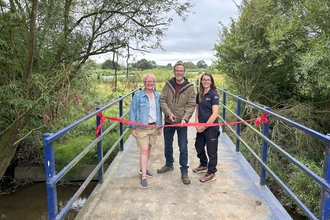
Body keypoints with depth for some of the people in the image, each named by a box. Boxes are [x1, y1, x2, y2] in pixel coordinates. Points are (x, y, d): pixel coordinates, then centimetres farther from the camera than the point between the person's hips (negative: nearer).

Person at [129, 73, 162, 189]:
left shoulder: (157, 96, 6)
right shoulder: (138, 96, -8)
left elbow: (159, 111, 12)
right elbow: (132, 112, -6)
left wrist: (160, 126, 12)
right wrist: (133, 128, -8)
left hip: (154, 127, 5)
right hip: (142, 127, -5)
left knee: (148, 149, 16)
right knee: (144, 151, -7)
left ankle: (143, 169, 34)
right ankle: (143, 176, -2)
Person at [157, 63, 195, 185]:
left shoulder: (189, 87, -7)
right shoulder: (168, 84, -1)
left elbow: (191, 105, -9)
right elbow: (162, 100, -4)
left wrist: (185, 118, -23)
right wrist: (169, 113, -18)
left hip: (182, 123, -3)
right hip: (168, 121, 3)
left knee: (183, 148, 2)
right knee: (167, 145, 19)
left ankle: (184, 172, 17)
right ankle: (169, 164, 41)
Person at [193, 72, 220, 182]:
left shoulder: (214, 94, -13)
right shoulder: (199, 94, 6)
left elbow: (215, 114, -17)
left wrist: (204, 126, -16)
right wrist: (197, 123, -3)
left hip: (211, 127, -7)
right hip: (201, 127, 7)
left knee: (211, 150, 5)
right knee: (199, 146, 20)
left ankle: (211, 173, 20)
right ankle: (203, 165, 43)